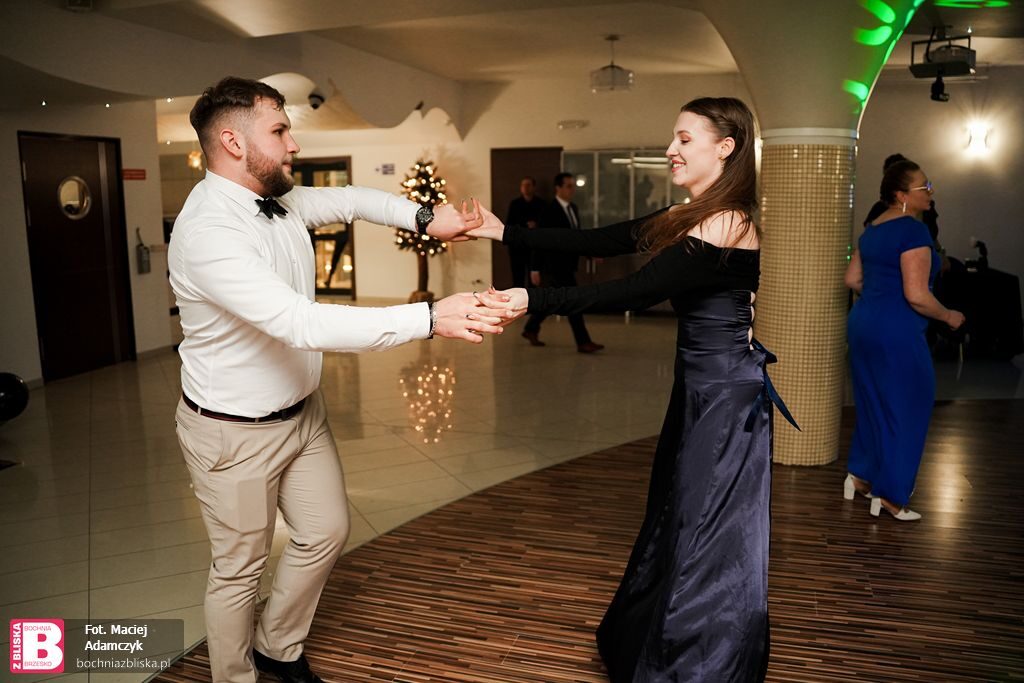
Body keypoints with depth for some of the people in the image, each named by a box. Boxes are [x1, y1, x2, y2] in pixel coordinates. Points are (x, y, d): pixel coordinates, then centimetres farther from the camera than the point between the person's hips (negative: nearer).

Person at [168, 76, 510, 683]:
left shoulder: (278, 201, -3)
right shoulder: (207, 231, -29)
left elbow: (349, 200, 13)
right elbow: (304, 324, -39)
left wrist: (425, 218, -6)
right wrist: (431, 319, -42)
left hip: (303, 411, 8)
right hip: (234, 433, -8)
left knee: (326, 531, 19)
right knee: (240, 568, 10)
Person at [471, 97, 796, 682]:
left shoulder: (723, 227, -21)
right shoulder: (690, 219, 8)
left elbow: (630, 292, -27)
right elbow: (598, 242, 5)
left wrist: (532, 300, -28)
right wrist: (504, 232, 2)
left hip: (726, 397, -10)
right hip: (707, 390, 10)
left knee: (707, 545, 4)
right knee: (683, 527, 22)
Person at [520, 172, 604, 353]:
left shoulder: (573, 208, 11)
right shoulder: (549, 211, -14)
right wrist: (535, 269, -16)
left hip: (567, 264, 9)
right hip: (555, 265, -9)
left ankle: (530, 329, 32)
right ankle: (583, 342, -5)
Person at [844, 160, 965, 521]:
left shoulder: (872, 228, 10)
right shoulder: (914, 230, -17)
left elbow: (853, 279, 16)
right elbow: (917, 296, -22)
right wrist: (949, 316, -6)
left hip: (863, 323, 9)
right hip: (895, 332, -9)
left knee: (873, 404, 20)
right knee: (904, 410, 3)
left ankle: (859, 476, 29)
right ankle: (888, 496, 11)